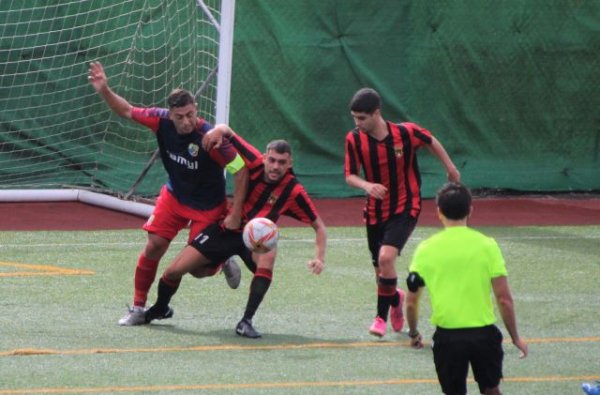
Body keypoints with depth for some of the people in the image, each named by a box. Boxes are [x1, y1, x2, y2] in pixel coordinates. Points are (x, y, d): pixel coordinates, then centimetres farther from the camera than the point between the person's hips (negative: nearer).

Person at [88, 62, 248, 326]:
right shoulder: (162, 121, -19)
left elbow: (241, 170, -25)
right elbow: (127, 111, -2)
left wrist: (235, 214, -24)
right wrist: (104, 91, -19)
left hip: (207, 206, -4)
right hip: (175, 195, 4)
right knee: (153, 246, -5)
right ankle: (138, 308, 10)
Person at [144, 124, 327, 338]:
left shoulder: (293, 191, -20)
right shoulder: (256, 163, -17)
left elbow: (319, 226, -11)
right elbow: (226, 131, -8)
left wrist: (319, 258, -25)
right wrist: (218, 130, -32)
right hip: (227, 229, 2)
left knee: (268, 255, -39)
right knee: (175, 271, -3)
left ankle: (246, 322, -30)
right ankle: (160, 309, 31)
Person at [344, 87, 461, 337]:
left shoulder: (407, 133, -17)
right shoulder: (354, 140, -11)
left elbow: (431, 142, 4)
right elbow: (350, 176, -5)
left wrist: (450, 168, 16)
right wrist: (367, 185, -27)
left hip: (405, 208, -3)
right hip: (375, 211, 3)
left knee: (386, 257, -23)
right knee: (380, 269, 11)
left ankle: (382, 315, -6)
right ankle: (395, 299, 46)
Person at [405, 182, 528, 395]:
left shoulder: (426, 249, -2)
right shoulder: (487, 245, -5)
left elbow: (411, 302, 2)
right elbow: (504, 299, -6)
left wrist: (414, 334, 19)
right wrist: (515, 337, 5)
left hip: (447, 336, 0)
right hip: (484, 333, 0)